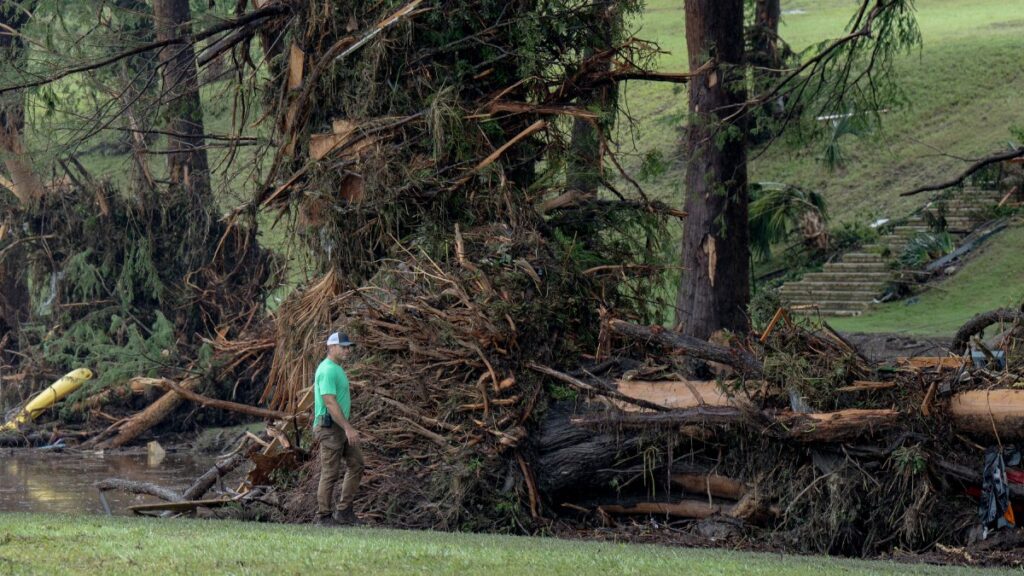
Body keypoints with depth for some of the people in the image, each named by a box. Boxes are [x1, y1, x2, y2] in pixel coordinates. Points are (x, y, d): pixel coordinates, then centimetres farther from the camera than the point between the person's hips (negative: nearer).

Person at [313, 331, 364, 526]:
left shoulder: (336, 369, 16)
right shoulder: (328, 371, -18)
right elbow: (330, 402, -25)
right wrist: (348, 428, -27)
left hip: (340, 427, 10)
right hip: (329, 427, -10)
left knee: (356, 464, 8)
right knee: (330, 473, -3)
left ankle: (344, 511, 10)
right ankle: (324, 516, 6)